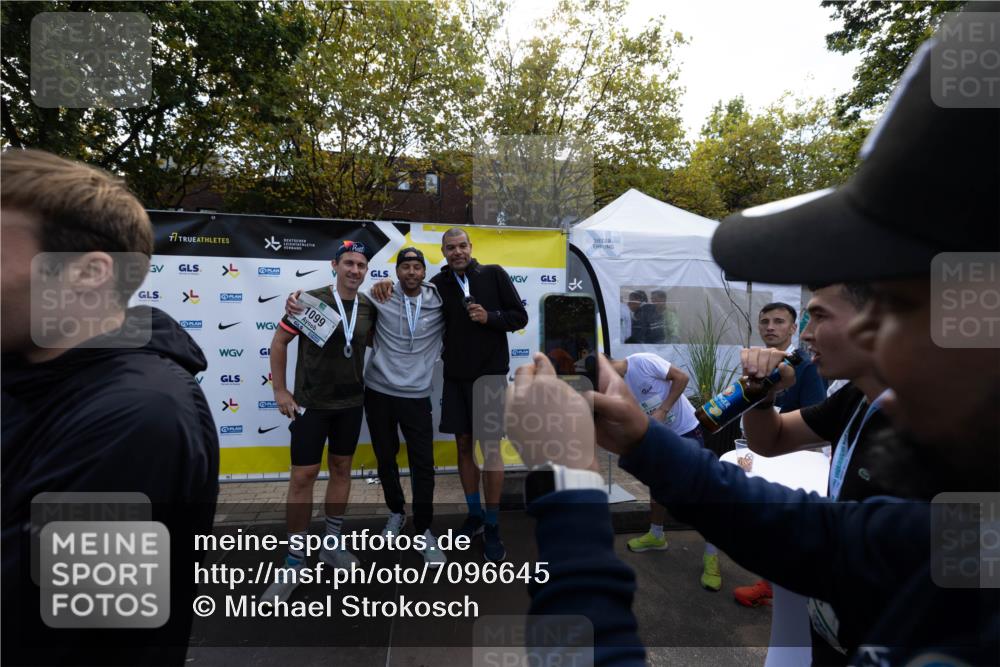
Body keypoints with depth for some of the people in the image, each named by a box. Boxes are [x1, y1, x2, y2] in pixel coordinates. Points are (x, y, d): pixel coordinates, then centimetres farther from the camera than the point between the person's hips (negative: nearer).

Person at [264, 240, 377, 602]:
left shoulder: (369, 308, -1)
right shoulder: (310, 300, -12)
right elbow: (279, 341, -4)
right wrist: (280, 390, -6)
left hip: (351, 403, 4)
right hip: (311, 403, -4)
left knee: (341, 469, 13)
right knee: (302, 477, -1)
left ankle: (332, 544, 31)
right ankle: (295, 562, 15)